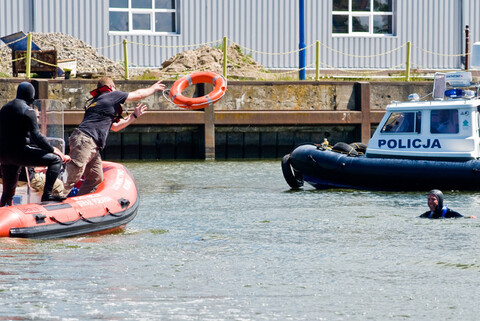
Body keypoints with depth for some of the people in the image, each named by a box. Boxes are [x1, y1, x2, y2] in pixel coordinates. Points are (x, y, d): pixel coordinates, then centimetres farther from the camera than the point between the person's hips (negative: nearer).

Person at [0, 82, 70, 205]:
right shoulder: (28, 111, -8)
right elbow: (36, 135, -14)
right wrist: (52, 149, -4)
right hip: (19, 152, -8)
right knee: (56, 160, -5)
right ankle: (47, 194, -14)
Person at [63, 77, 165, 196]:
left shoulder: (97, 101, 32)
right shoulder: (112, 95, 7)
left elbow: (115, 127, 38)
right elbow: (138, 94, 16)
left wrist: (134, 115, 46)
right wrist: (153, 88, 34)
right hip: (85, 141, -10)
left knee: (96, 178, 9)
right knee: (73, 177, -18)